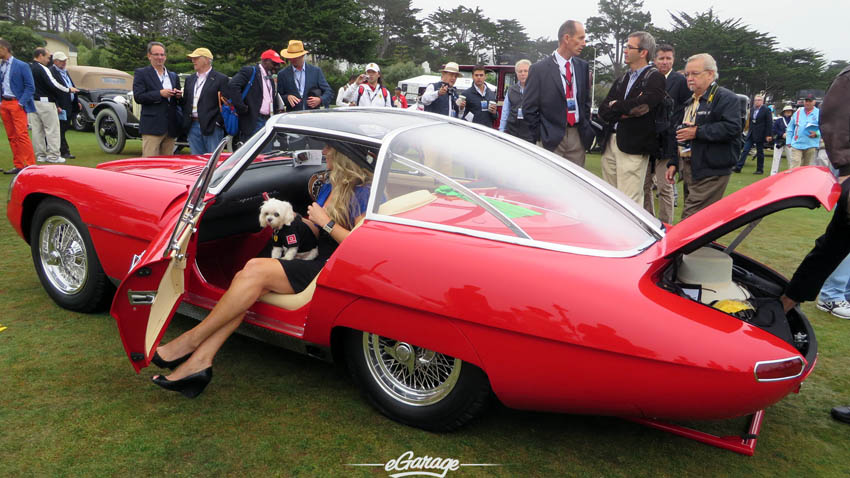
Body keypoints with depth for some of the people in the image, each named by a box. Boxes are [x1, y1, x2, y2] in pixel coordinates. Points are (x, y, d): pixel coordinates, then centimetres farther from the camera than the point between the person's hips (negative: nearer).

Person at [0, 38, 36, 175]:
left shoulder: (21, 66, -6)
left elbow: (30, 87, -7)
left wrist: (21, 103, -13)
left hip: (16, 104, -6)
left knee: (22, 135, -11)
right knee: (11, 137, 7)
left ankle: (30, 165, -8)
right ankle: (18, 165, 12)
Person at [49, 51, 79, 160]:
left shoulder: (65, 72, 19)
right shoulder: (52, 72, -11)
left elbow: (72, 87, 25)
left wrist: (76, 102, 20)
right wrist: (56, 106, -24)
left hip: (69, 106, 9)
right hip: (61, 107, -9)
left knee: (63, 129, 11)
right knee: (60, 130, -2)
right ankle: (65, 152, 0)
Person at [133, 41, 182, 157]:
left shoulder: (174, 76, 19)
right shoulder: (141, 73, 3)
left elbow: (179, 101, 22)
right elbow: (138, 97, -8)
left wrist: (179, 96, -1)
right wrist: (160, 94, -17)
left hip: (171, 128, 5)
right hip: (152, 126, -5)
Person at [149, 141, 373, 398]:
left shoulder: (363, 193, -9)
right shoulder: (329, 187, 18)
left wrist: (326, 222, -15)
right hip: (315, 262, 8)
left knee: (256, 270, -24)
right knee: (246, 277, -14)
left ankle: (191, 340, -11)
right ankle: (200, 360, -17)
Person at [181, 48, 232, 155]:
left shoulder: (221, 79, -2)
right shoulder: (190, 79, 18)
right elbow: (185, 102, 19)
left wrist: (218, 122, -14)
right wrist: (185, 124, 7)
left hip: (212, 128, -6)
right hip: (193, 127, 6)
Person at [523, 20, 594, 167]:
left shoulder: (583, 66, 10)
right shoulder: (539, 69, -6)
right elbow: (529, 108, -4)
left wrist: (586, 129, 10)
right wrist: (541, 137, -4)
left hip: (578, 137, 5)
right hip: (551, 139, -4)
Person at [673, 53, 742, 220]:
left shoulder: (726, 98, -7)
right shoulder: (690, 102, 21)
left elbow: (732, 128, -23)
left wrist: (697, 132, -17)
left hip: (710, 173, -9)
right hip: (690, 169, 9)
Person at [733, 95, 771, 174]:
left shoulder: (766, 110, -7)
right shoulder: (753, 109, 10)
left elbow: (769, 123, -10)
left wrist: (768, 135, -14)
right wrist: (749, 131, 12)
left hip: (760, 135, -5)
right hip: (751, 134, 5)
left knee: (760, 152, 4)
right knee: (745, 150, -2)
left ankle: (760, 170, 12)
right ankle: (738, 167, -3)